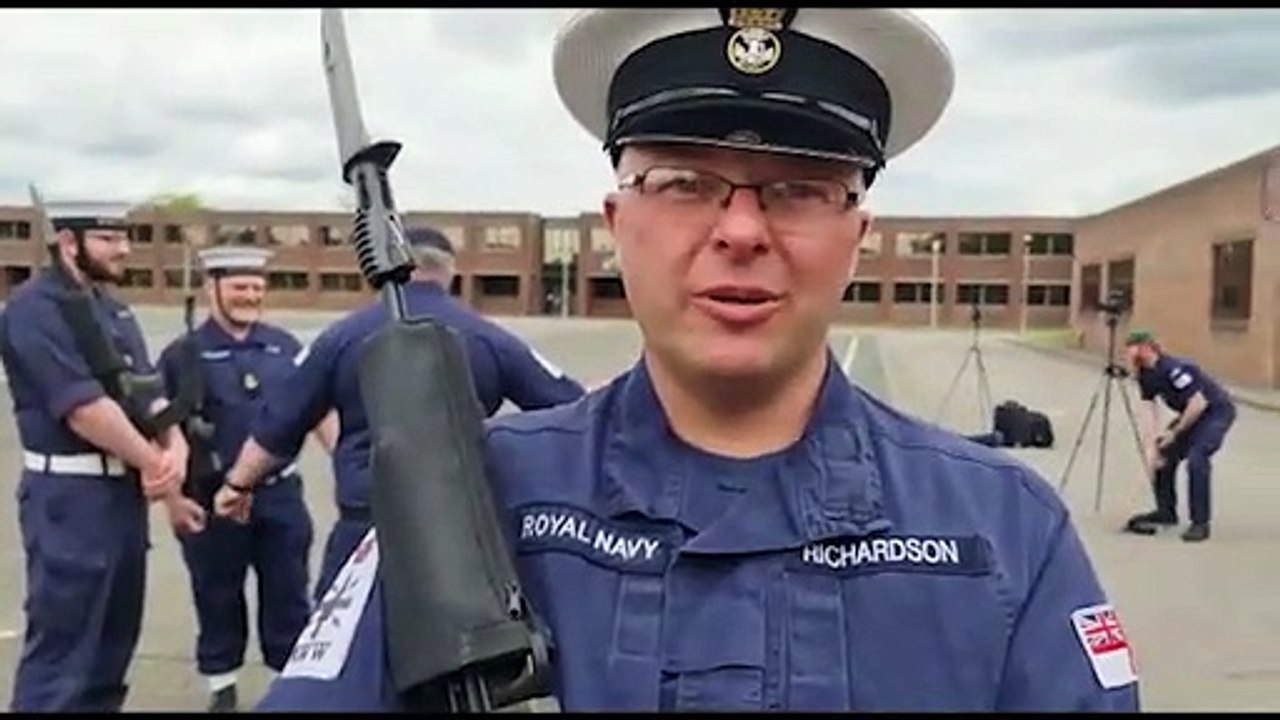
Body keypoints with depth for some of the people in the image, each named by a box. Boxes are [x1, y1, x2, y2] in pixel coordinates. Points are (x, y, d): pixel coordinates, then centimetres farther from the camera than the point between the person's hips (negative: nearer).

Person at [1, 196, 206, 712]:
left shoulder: (114, 309, 14)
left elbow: (149, 392, 9)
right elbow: (84, 409, -20)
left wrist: (175, 447, -11)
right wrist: (156, 466, -12)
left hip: (126, 491, 9)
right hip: (70, 496, -8)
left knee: (113, 643, 18)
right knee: (61, 654, -2)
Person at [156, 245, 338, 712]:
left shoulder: (285, 346, 7)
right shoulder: (183, 354, -3)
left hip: (281, 493, 2)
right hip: (214, 498, -2)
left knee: (289, 595, 10)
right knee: (218, 598, 12)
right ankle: (222, 688, 28)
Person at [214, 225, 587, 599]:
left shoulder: (343, 336, 1)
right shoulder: (489, 339, 0)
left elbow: (278, 423, 8)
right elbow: (569, 408, 5)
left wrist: (237, 482, 23)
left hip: (368, 523, 0)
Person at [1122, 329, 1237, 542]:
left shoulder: (1173, 368, -29)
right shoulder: (1146, 376, -3)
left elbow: (1198, 404, -29)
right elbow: (1151, 411, -7)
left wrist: (1174, 432, -18)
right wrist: (1152, 448, -15)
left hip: (1217, 411, -9)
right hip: (1190, 414, 9)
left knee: (1196, 458, -24)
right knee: (1164, 456, 6)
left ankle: (1200, 523, -16)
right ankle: (1166, 511, 22)